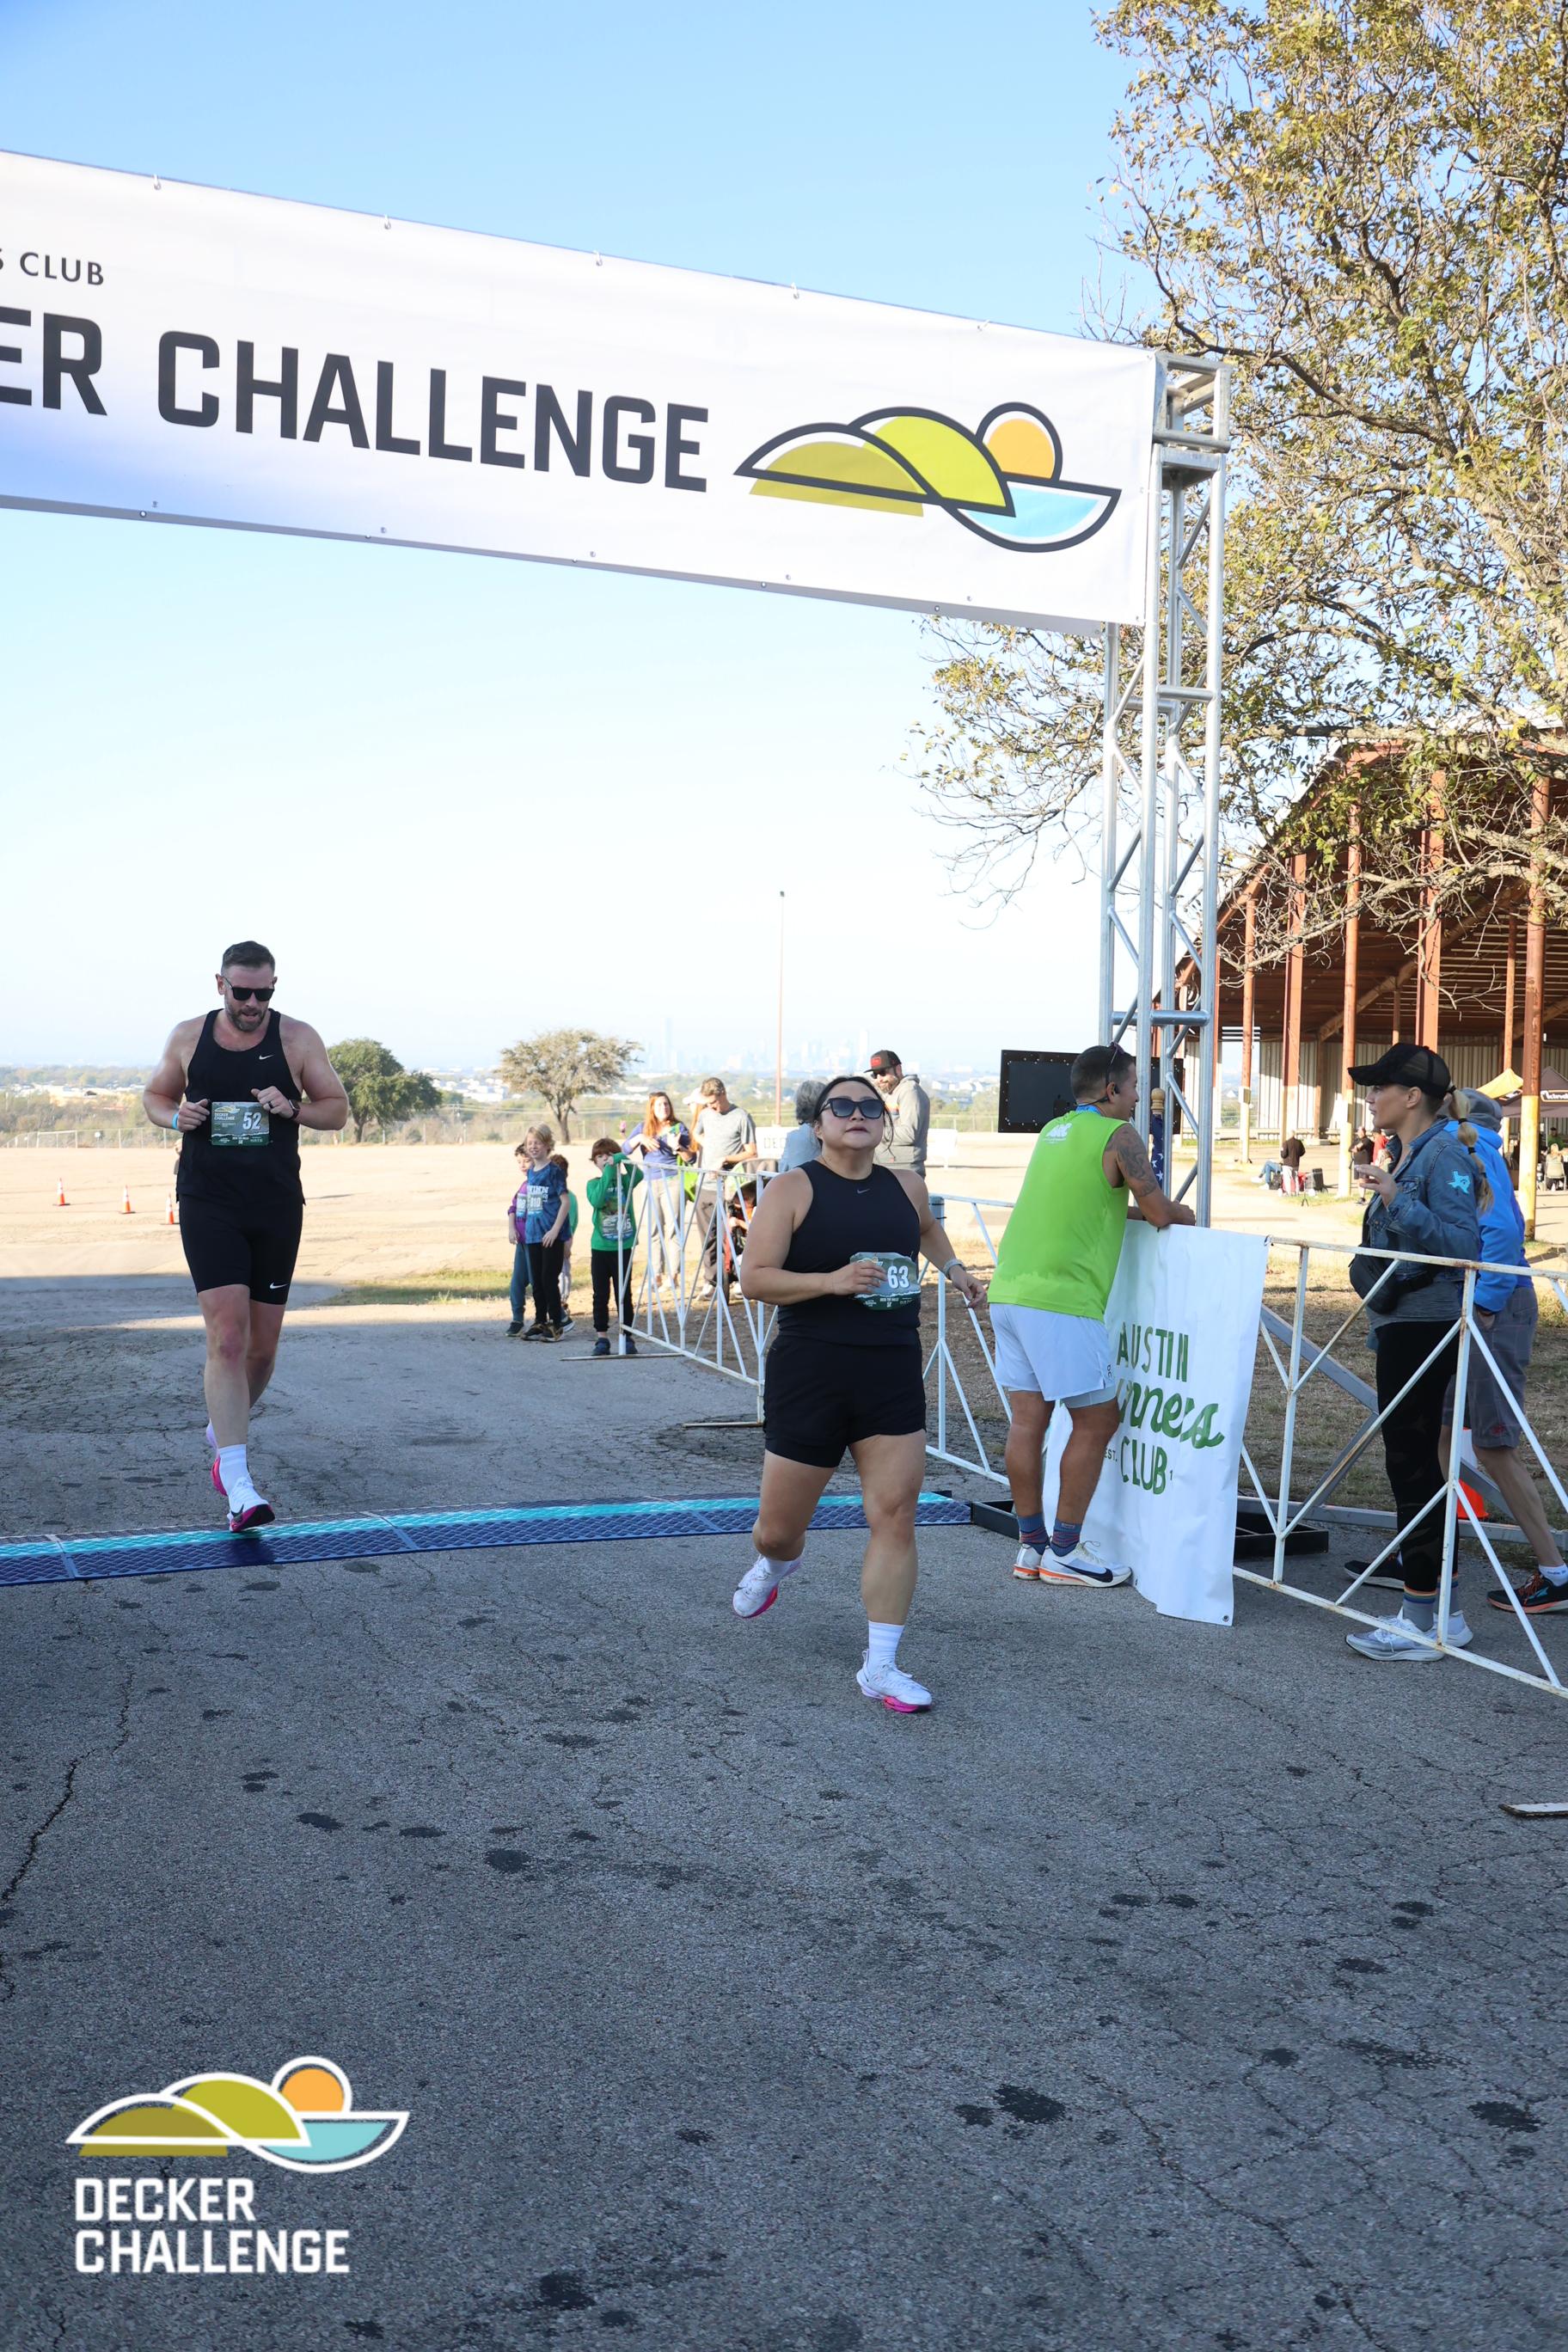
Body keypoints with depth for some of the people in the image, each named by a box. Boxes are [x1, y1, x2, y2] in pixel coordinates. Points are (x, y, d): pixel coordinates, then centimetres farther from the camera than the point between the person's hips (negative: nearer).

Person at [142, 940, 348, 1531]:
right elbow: (154, 1095, 17)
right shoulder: (187, 1036, 4)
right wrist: (176, 1116, -6)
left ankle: (224, 1428, 40)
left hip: (277, 1206, 2)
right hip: (207, 1204, -2)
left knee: (263, 1345, 9)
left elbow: (337, 1109, 7)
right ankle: (237, 1485, -17)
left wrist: (293, 1109, -14)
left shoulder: (298, 1038, 2)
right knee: (227, 1336, -15)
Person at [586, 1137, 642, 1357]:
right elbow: (596, 1201, -18)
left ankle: (627, 1337, 7)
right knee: (600, 1295, 5)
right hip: (600, 1246, 1)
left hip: (623, 1246, -1)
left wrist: (622, 1159, -23)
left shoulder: (625, 1181, 3)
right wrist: (608, 1174, -20)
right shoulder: (593, 1183, 3)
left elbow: (639, 1175, -19)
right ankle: (602, 1338, 12)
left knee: (624, 1294, 2)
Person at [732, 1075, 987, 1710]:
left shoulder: (905, 1186, 8)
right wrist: (833, 1280, -24)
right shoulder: (794, 1188, -7)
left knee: (895, 1518, -5)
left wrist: (953, 1267, 24)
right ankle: (775, 1566, 46)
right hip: (809, 1376, -3)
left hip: (893, 1376, 3)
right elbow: (753, 1278, -14)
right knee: (779, 1528, 7)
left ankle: (880, 1666, 3)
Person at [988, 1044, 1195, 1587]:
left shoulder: (1052, 1132, 20)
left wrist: (1134, 1209, 31)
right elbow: (1160, 1213, -2)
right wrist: (1185, 1215, 19)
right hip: (1061, 1299, -8)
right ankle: (1064, 1552, 5)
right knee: (1097, 1421, 2)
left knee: (1028, 1421, 9)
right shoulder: (1118, 1135, -3)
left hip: (1010, 1291, 8)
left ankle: (1031, 1546, 14)